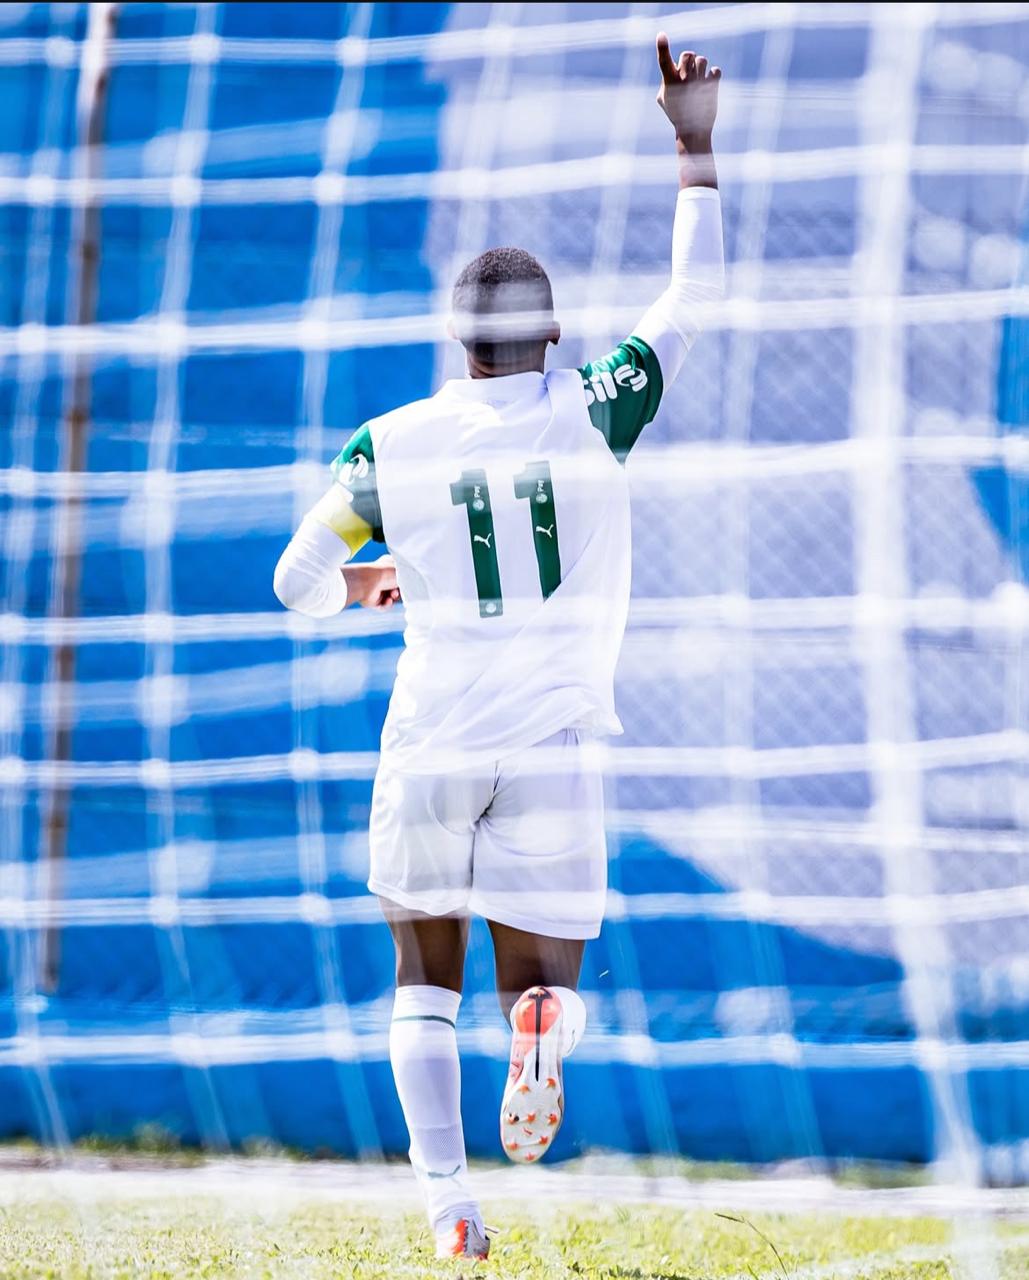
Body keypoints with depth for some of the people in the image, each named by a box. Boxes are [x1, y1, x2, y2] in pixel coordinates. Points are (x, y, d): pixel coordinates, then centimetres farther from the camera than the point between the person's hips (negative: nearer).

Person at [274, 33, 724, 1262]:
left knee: (426, 982, 18)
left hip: (431, 743, 1)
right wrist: (696, 143, 12)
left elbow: (298, 584, 10)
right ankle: (540, 1026, -30)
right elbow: (693, 298, 8)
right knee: (547, 982, 9)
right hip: (554, 745, -1)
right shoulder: (594, 413, -1)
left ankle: (447, 1204, 4)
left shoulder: (390, 446, 1)